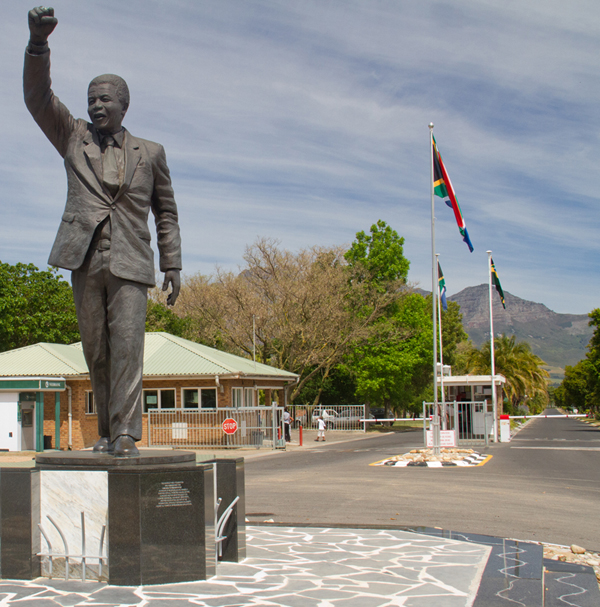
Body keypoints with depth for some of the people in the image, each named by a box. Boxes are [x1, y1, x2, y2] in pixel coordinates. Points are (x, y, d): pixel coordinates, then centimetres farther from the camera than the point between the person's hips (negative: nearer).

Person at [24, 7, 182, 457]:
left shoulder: (149, 153, 13)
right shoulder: (74, 139, 13)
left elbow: (166, 212, 16)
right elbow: (38, 98, 0)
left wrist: (172, 265, 8)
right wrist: (38, 43, -15)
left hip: (130, 263, -1)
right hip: (85, 259, 2)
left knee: (127, 346, -12)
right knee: (96, 352, 5)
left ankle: (125, 434, -13)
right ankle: (107, 432, 14)